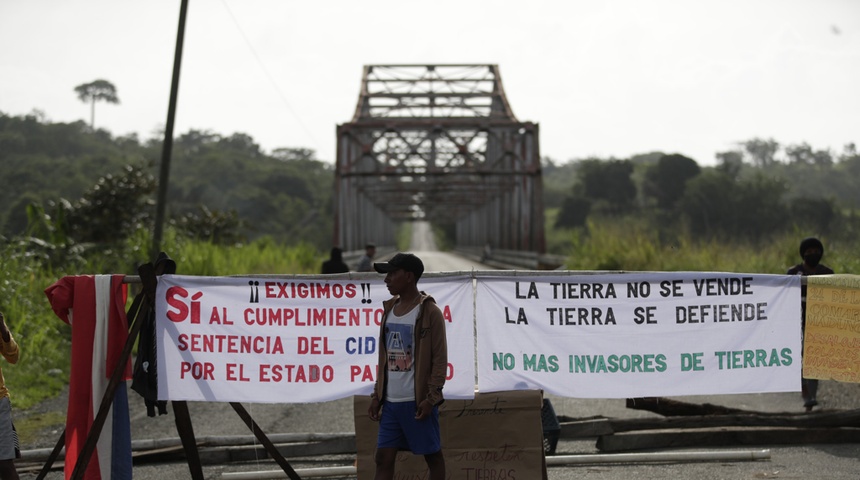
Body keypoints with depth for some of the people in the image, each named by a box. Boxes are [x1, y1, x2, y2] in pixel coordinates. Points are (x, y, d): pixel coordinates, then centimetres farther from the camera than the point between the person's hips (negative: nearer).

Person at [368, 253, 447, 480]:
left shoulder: (429, 311, -9)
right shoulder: (390, 309, 12)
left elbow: (440, 357, -11)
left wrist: (432, 398, -16)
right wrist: (377, 395, 13)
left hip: (417, 401, -7)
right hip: (391, 401, 7)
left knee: (432, 455, 5)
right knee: (383, 457, 3)